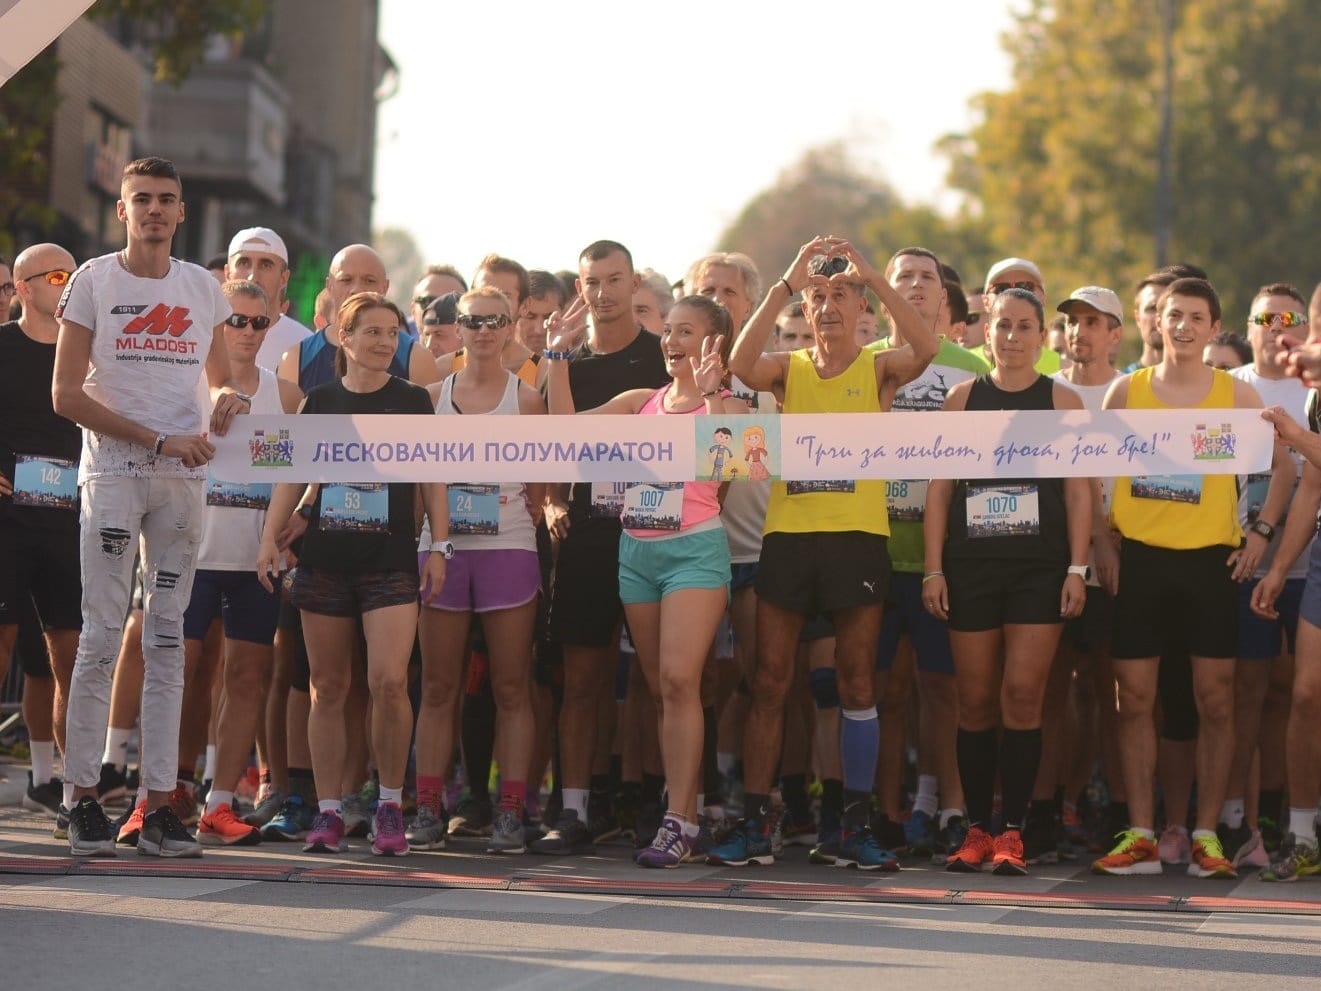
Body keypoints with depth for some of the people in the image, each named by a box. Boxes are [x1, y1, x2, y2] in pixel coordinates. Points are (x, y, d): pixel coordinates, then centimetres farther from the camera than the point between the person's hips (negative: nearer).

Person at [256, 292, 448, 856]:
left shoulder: (412, 402, 6)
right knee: (328, 688, 3)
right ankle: (328, 812, 9)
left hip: (391, 561, -2)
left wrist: (439, 545, 2)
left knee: (389, 681, -15)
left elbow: (432, 478, 8)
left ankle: (391, 805, 0)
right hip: (325, 558, 2)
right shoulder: (320, 402, 9)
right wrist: (270, 537, 3)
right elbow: (293, 473, 12)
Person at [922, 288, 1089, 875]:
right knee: (975, 701, 2)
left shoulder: (1062, 402, 5)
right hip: (971, 563, 2)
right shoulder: (963, 398, 9)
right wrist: (933, 569, 2)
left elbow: (1078, 491, 3)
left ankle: (1013, 832, -5)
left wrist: (1077, 569, -5)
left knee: (1022, 695, -9)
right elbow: (940, 487, 8)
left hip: (1040, 567, -2)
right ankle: (976, 829, 8)